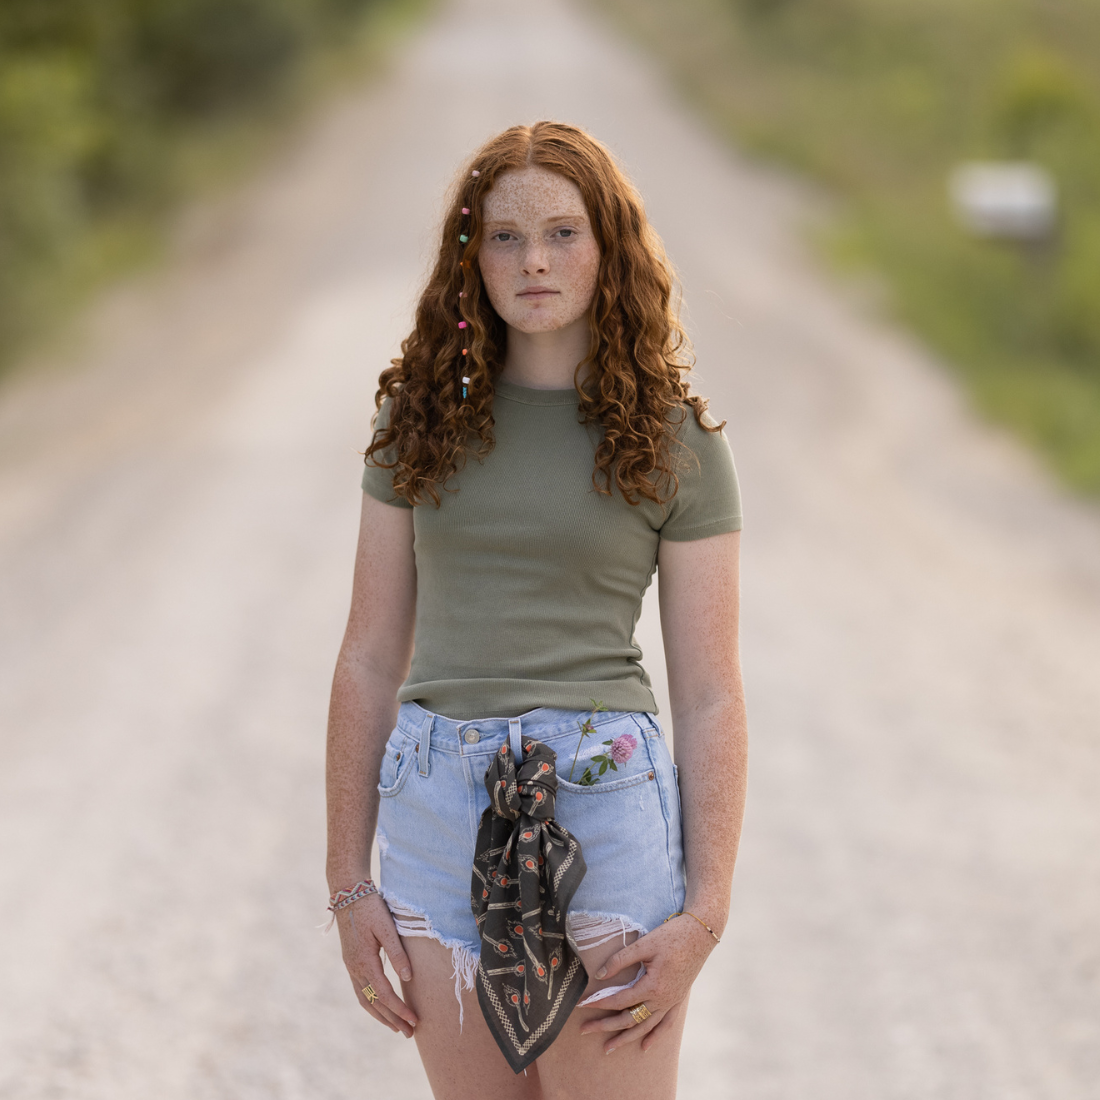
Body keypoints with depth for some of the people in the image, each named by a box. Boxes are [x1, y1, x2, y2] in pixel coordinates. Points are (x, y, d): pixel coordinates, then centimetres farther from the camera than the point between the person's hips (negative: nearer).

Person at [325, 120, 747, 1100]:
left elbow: (710, 697, 0)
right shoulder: (422, 417, 7)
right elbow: (370, 661, 8)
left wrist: (705, 915, -8)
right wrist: (349, 881, 4)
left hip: (603, 803, -3)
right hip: (437, 805, 3)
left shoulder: (678, 441, 1)